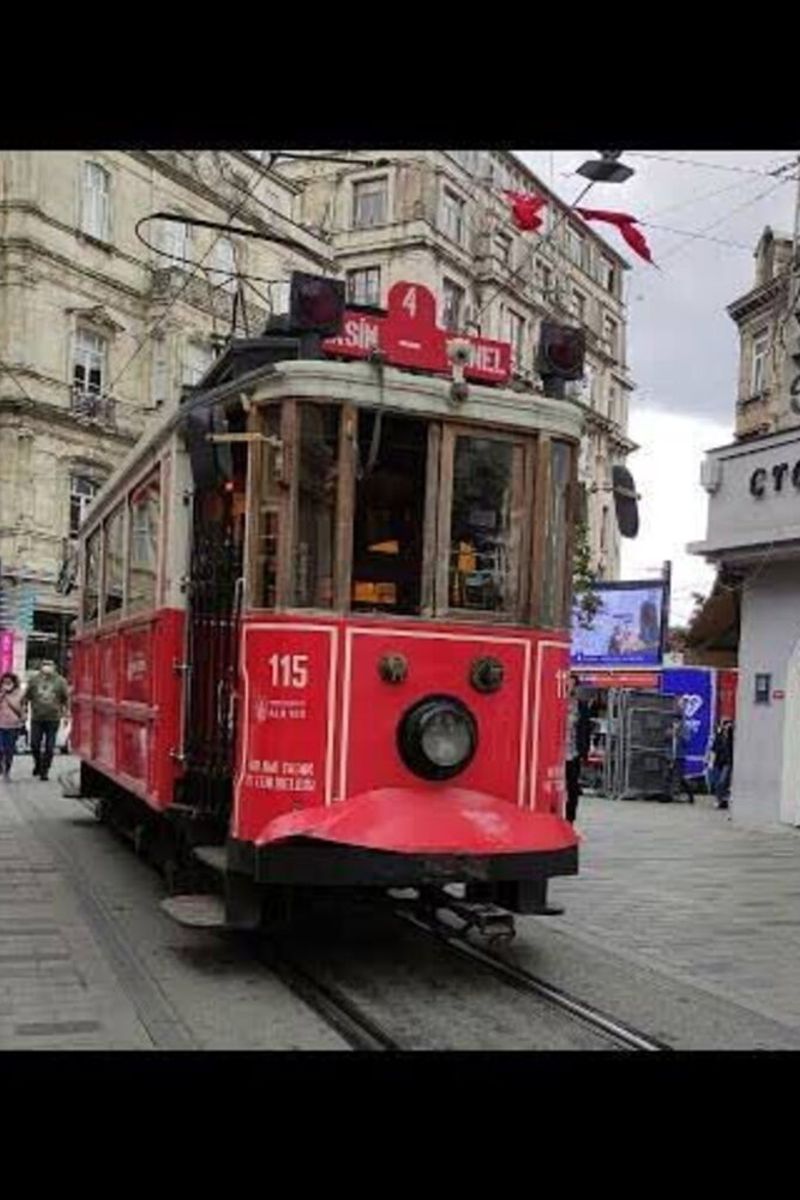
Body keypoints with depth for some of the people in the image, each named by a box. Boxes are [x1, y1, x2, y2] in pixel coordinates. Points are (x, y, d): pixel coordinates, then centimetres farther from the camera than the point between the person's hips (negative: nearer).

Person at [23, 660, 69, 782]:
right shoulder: (33, 680, 0)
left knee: (49, 747, 2)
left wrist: (65, 713, 3)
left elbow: (66, 699, 4)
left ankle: (44, 771, 13)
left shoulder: (60, 682, -4)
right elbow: (26, 697, 9)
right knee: (34, 745, 5)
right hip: (36, 718, 2)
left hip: (53, 719, -1)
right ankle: (37, 764, 32)